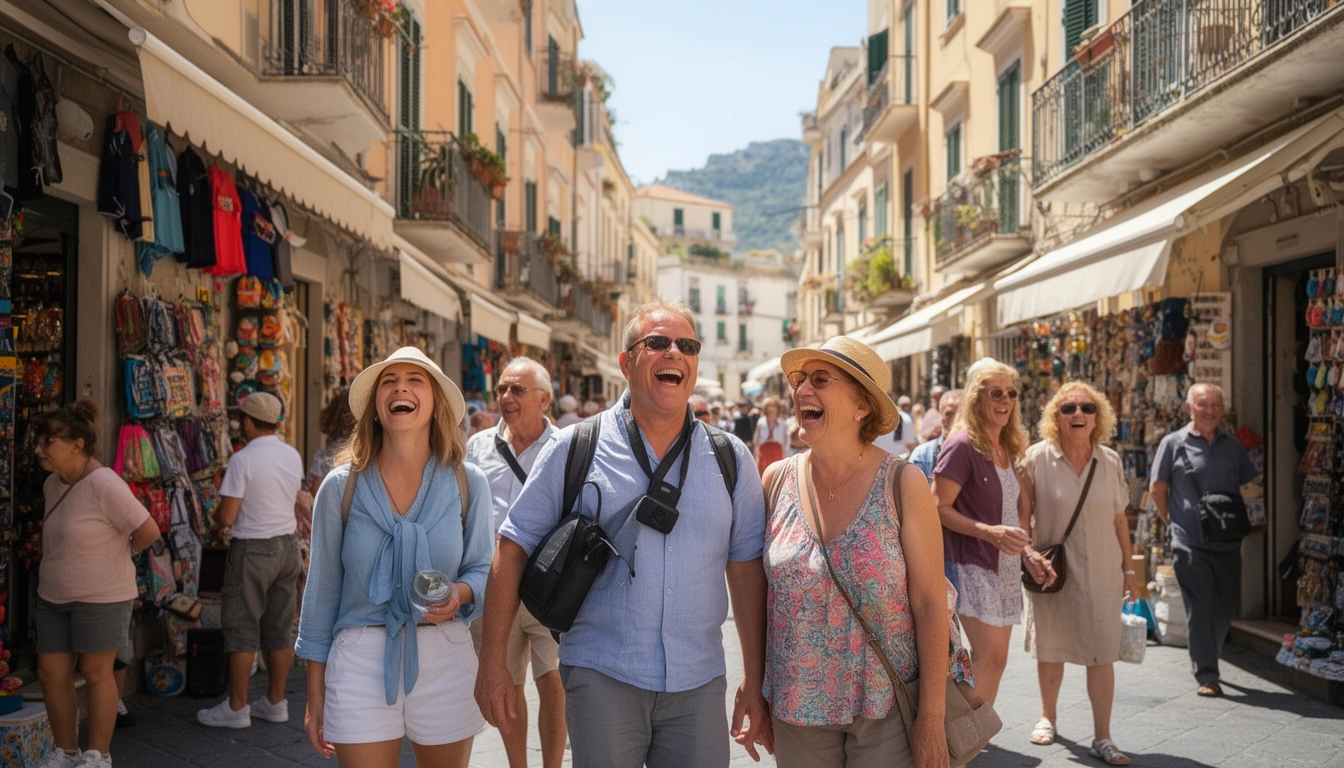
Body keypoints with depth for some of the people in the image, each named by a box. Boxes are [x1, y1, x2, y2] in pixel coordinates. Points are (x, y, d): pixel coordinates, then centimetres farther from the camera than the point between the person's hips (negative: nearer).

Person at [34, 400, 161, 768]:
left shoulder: (105, 485, -20)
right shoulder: (53, 484, 5)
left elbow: (148, 531, -17)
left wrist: (115, 553, -1)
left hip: (101, 597, -7)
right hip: (53, 595, 8)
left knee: (95, 672, 3)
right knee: (51, 674, 9)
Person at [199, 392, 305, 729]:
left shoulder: (243, 459, -15)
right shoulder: (293, 456, 5)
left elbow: (226, 517, -15)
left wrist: (216, 511, 6)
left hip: (252, 549, -6)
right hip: (287, 546, 7)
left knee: (242, 629, 3)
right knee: (280, 628, 11)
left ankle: (237, 707, 9)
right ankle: (275, 702, 20)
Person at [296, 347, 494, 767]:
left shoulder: (468, 483, 0)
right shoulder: (341, 487, -1)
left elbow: (483, 570, 7)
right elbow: (323, 590, 4)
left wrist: (461, 593, -18)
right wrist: (315, 695, 5)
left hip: (444, 658, 1)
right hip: (361, 661, -1)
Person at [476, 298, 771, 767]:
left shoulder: (730, 459, 4)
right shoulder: (573, 450, -2)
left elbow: (747, 569, 6)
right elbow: (514, 550, 0)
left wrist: (754, 681, 5)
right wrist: (493, 663, -2)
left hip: (699, 685, 2)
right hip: (602, 677, -2)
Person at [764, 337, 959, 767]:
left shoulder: (902, 484, -11)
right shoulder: (778, 481, -3)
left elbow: (930, 603, -9)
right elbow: (762, 594, 5)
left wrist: (932, 717, -10)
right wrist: (757, 691, 8)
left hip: (886, 710, -2)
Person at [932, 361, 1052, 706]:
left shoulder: (1009, 448, 12)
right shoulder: (962, 445, -13)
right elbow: (939, 508, -16)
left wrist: (1027, 551, 8)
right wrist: (989, 532, -26)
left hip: (1006, 567, 8)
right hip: (973, 565, -8)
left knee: (994, 660, 10)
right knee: (990, 656, -13)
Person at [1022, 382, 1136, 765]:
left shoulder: (1110, 461, 1)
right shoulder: (1037, 457, -8)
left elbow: (1119, 519, 7)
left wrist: (1128, 568, 9)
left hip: (1101, 572, 1)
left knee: (1102, 654, 0)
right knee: (1050, 648, 13)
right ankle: (1048, 718, 34)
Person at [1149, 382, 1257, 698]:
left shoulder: (1232, 445, 10)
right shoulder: (1174, 443, -1)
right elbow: (1157, 489, 3)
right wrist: (1174, 522, 1)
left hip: (1227, 542, 4)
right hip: (1189, 542, -4)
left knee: (1226, 607, 11)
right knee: (1199, 607, -5)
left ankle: (1203, 657, 32)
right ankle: (1206, 675, 1)